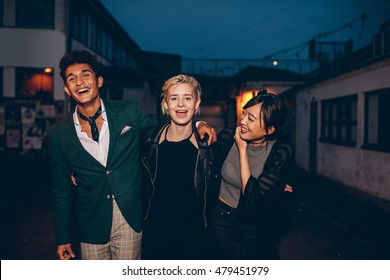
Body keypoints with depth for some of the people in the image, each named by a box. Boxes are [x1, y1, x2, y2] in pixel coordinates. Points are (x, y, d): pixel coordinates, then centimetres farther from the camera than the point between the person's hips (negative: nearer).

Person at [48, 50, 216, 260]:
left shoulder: (129, 112, -4)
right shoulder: (58, 134, -3)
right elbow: (61, 190, 4)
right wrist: (62, 239, 6)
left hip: (130, 219, 0)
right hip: (91, 225, 1)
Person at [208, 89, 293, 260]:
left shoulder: (281, 153, -21)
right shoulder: (226, 138, -16)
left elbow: (254, 202, -27)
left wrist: (242, 150, -27)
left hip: (257, 228, -1)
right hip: (222, 222, 2)